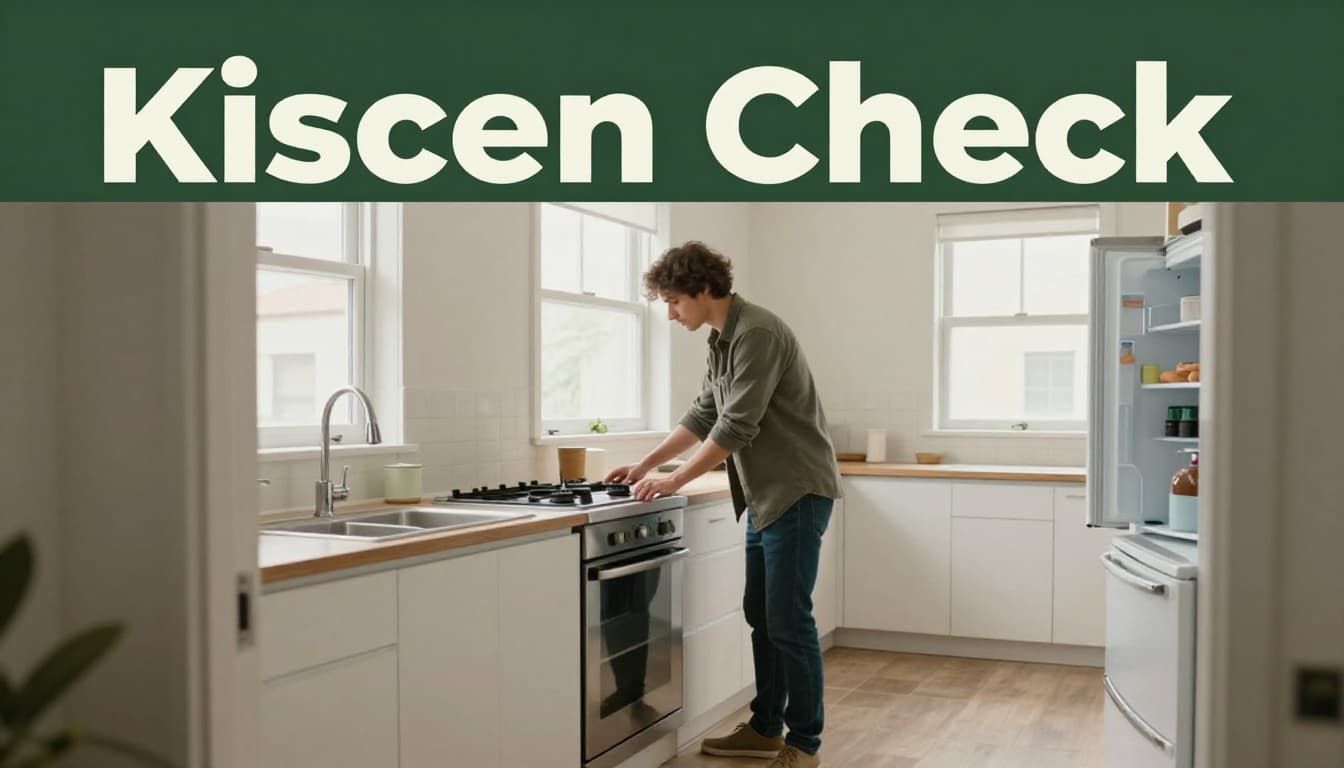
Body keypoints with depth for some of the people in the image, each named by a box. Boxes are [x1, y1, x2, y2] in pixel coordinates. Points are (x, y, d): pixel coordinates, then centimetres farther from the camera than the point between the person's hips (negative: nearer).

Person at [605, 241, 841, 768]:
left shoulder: (757, 333, -19)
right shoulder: (722, 340, 12)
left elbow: (736, 427, -22)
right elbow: (703, 415, 19)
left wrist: (675, 481, -14)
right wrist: (646, 465, 15)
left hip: (797, 493, -9)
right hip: (766, 496, 9)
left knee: (788, 621, -4)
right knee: (761, 616, 13)